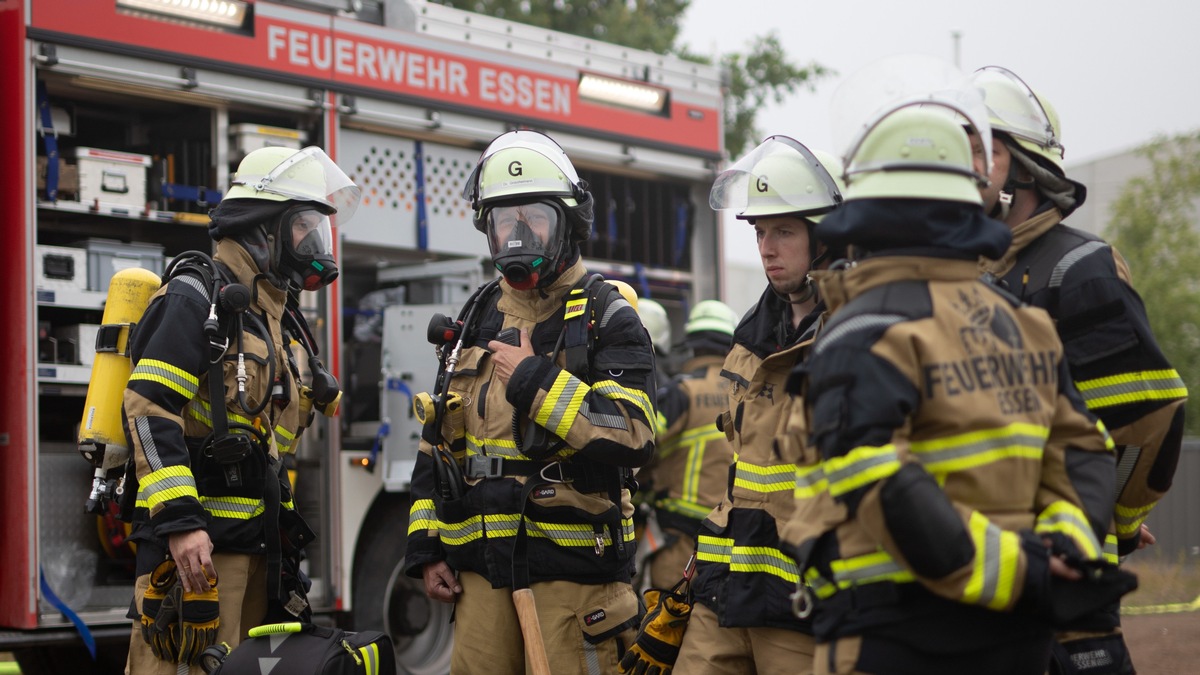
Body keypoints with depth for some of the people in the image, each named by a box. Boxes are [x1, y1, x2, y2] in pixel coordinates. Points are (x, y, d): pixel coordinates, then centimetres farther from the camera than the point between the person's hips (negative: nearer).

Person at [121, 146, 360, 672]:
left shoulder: (277, 317, 22)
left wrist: (285, 530, 23)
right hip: (194, 540, -9)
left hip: (256, 544, 9)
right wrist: (179, 520, -26)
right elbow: (150, 408, -18)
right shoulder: (198, 297, -7)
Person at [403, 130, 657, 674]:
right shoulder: (475, 322, 16)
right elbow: (437, 445, 20)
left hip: (573, 567, -5)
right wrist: (426, 548, 13)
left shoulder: (607, 319, -2)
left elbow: (633, 435, -17)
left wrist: (537, 380, -16)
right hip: (482, 569, 5)